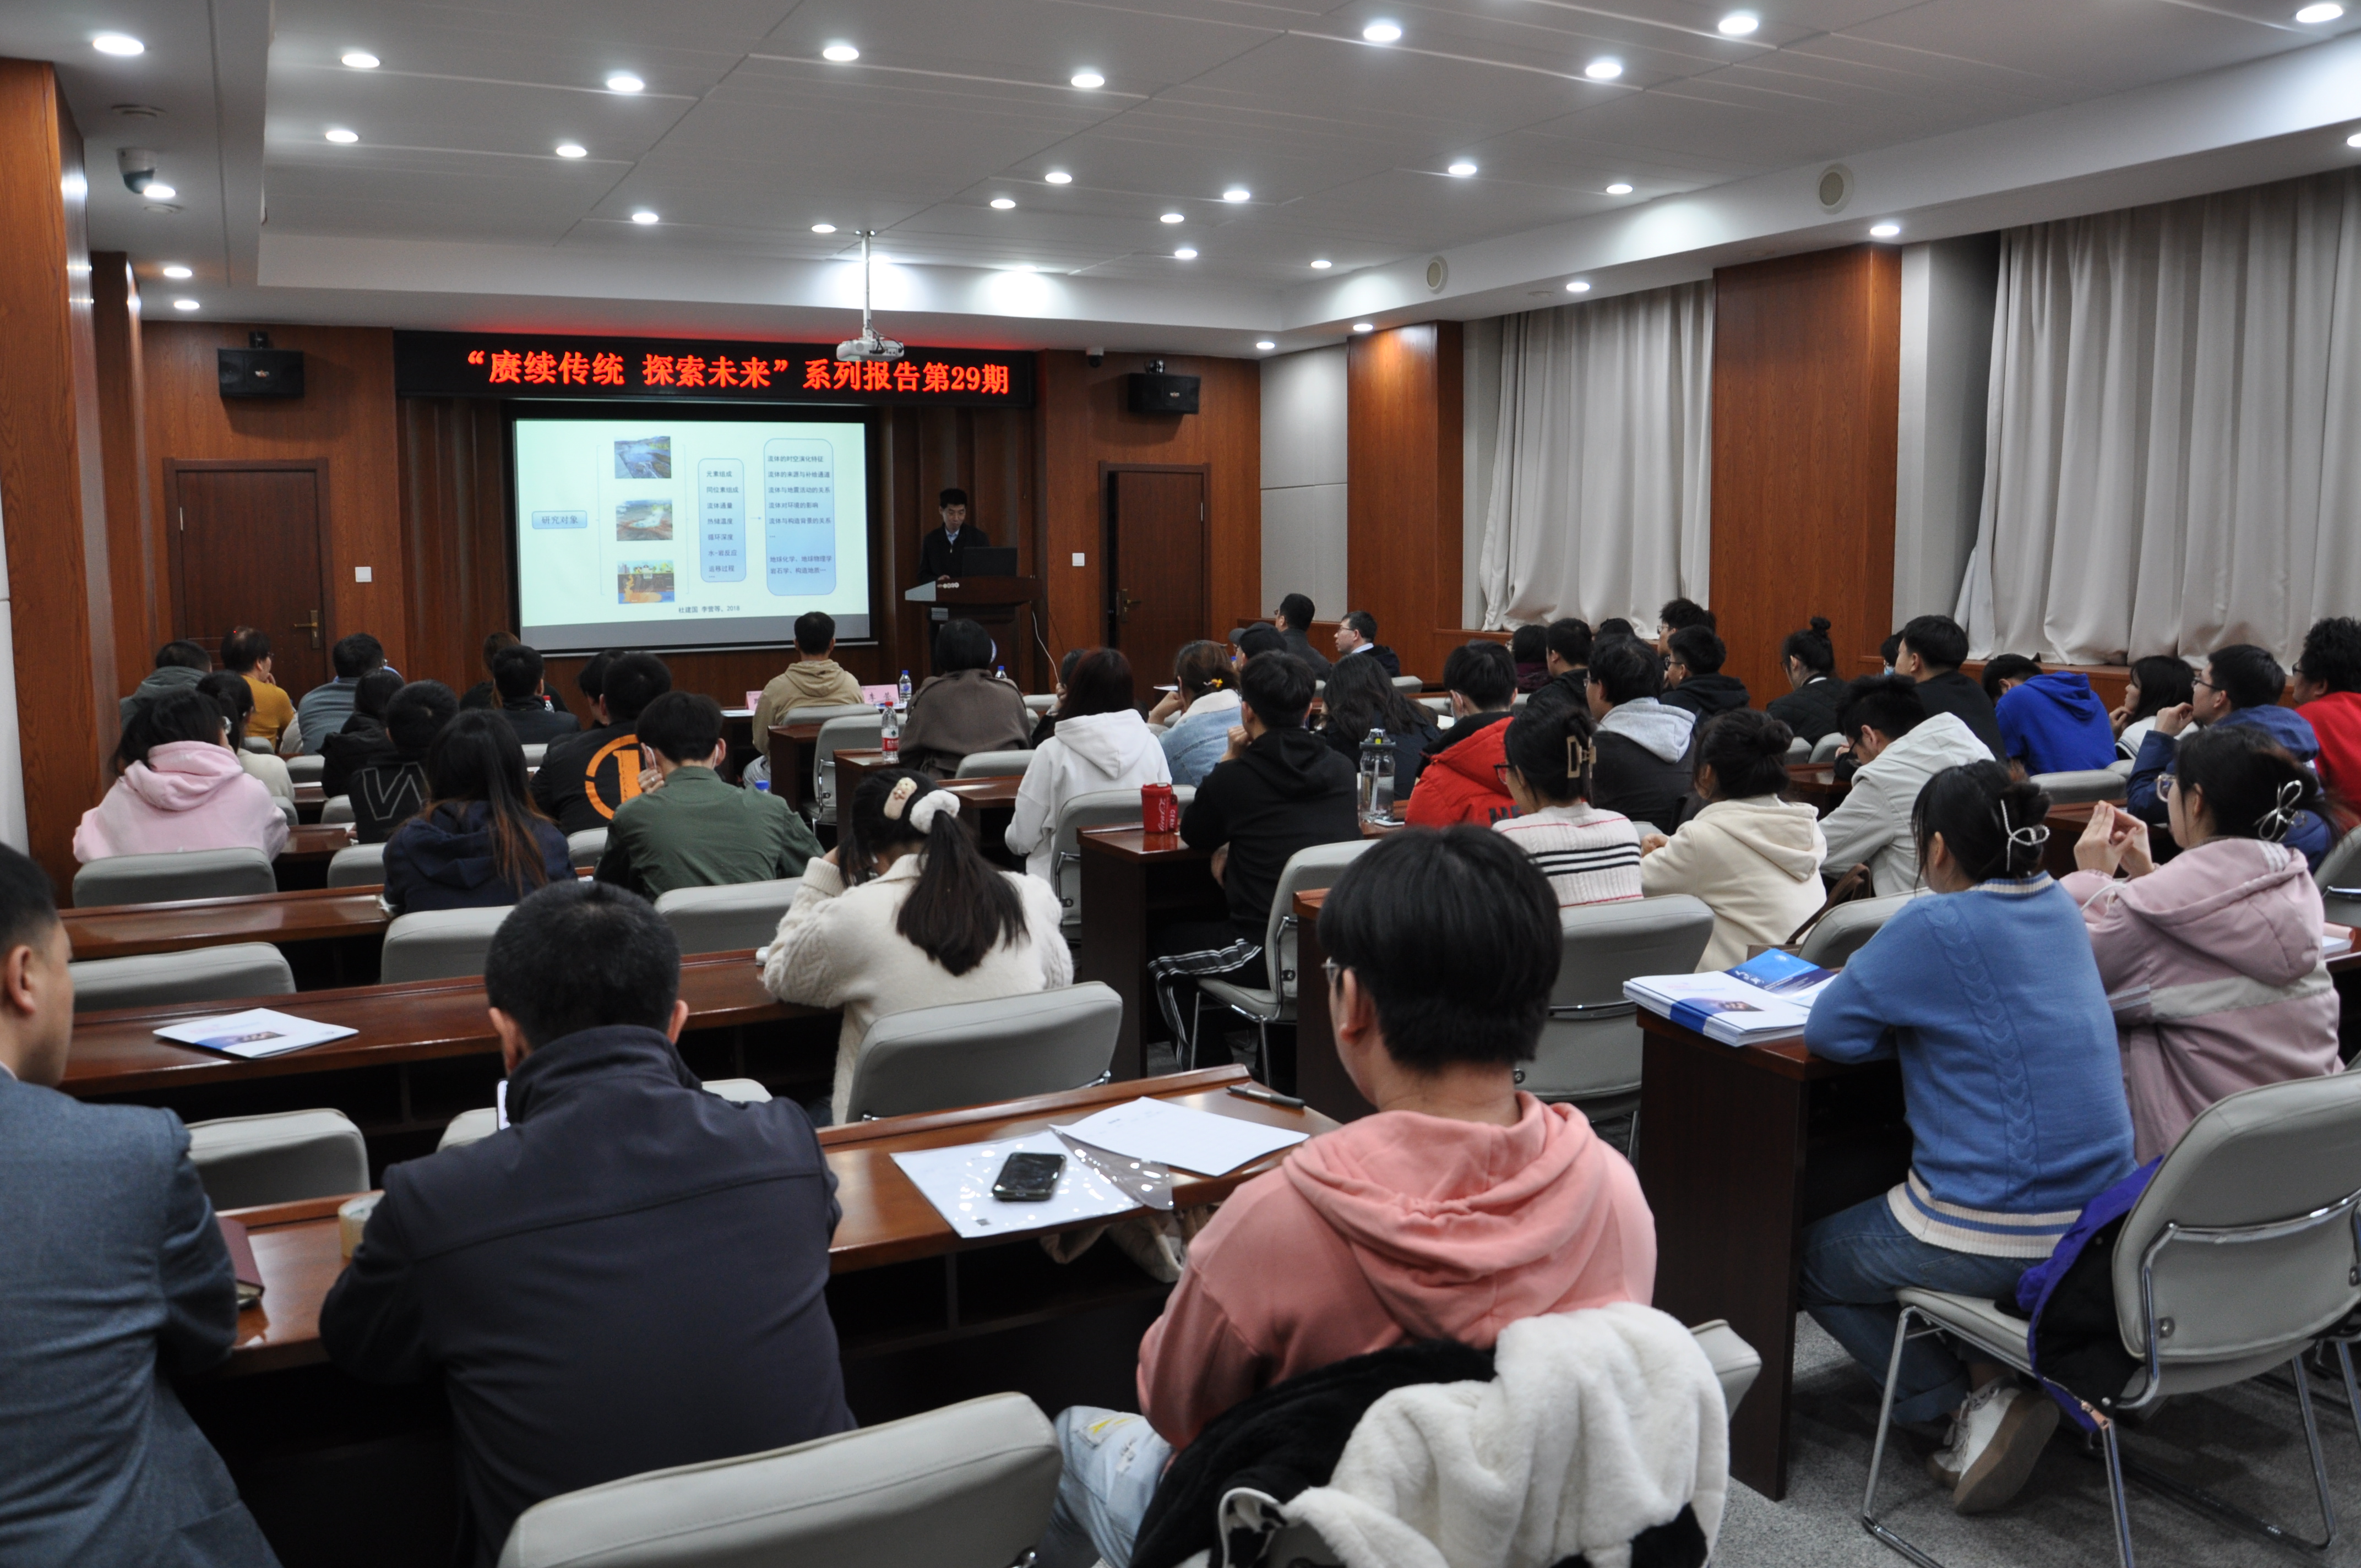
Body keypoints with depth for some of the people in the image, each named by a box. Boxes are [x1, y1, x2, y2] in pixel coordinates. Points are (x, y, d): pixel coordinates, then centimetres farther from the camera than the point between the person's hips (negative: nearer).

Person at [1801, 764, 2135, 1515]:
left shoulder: (1936, 927, -19)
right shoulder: (2058, 905, 6)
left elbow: (1830, 1030, -12)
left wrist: (1906, 1021, 3)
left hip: (1999, 1233, -8)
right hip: (2101, 1213, 8)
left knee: (1809, 1255, 15)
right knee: (1874, 1213, 31)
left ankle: (1978, 1394, 4)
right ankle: (1993, 1382, 13)